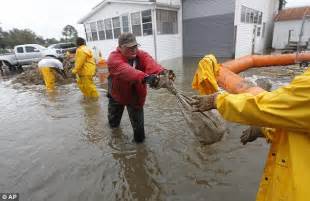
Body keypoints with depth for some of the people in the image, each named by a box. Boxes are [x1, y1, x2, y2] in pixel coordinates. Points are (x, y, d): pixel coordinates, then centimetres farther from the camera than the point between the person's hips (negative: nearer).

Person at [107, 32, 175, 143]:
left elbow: (151, 64, -40)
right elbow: (126, 70, -49)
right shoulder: (114, 58, -28)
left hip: (136, 95, 0)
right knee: (113, 122, 24)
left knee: (138, 122, 4)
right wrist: (145, 77, -67)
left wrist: (162, 72, -64)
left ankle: (139, 138, 34)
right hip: (117, 94, 0)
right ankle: (114, 123, 60)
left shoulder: (141, 55, -17)